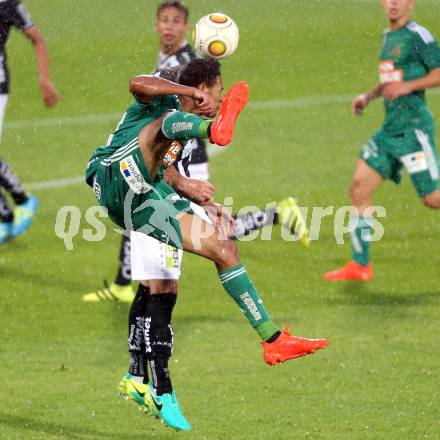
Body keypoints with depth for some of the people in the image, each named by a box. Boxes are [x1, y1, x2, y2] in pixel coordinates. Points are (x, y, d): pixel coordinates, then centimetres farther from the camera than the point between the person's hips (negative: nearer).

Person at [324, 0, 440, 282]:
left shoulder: (417, 36, -11)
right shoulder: (389, 36, 16)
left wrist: (407, 86, -22)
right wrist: (369, 96, 17)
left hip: (413, 127, -9)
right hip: (391, 128, 9)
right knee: (359, 189, 3)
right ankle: (360, 265, 7)